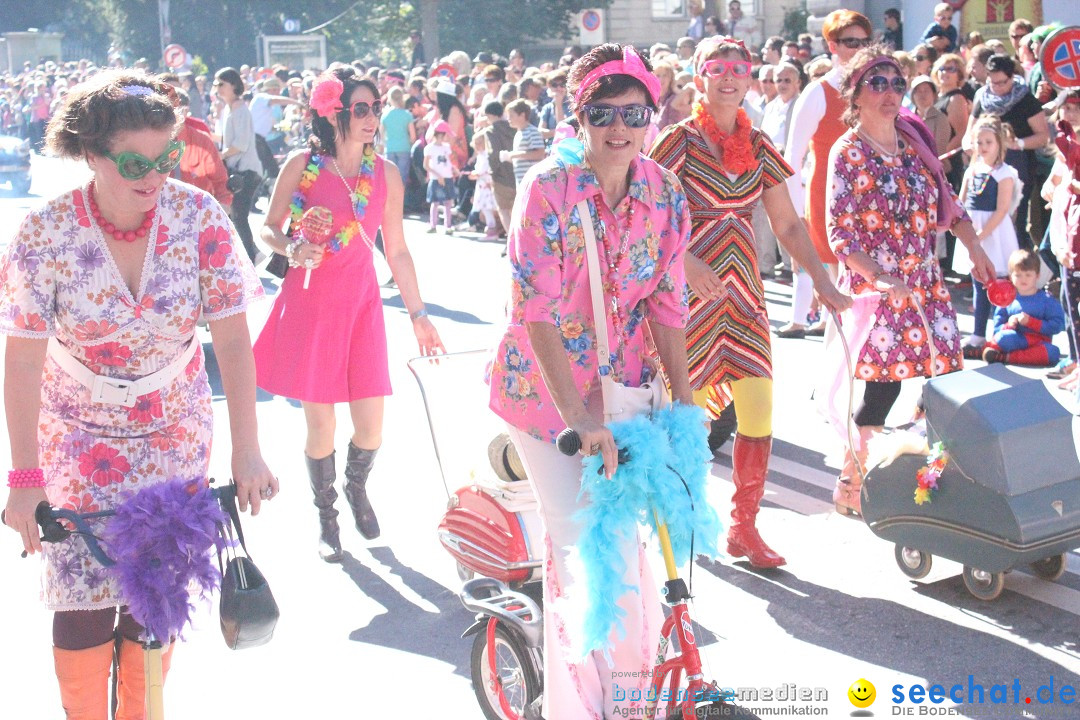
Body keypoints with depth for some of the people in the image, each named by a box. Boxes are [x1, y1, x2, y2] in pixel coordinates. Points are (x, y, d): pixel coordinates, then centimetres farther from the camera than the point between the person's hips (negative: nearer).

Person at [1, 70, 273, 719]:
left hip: (177, 440, 2)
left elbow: (233, 340, -12)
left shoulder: (200, 219, -15)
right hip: (80, 441, -1)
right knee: (85, 598, -2)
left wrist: (247, 449, -14)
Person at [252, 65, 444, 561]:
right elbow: (269, 228, 4)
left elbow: (397, 250, 7)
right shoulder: (301, 167, -6)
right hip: (310, 302, -2)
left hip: (362, 301, 2)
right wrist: (292, 249, -19)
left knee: (371, 427, 1)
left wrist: (418, 314, 7)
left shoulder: (385, 173, 2)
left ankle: (357, 486, 35)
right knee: (320, 423, 3)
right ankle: (326, 515, 28)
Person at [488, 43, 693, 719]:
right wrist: (579, 416, -26)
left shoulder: (666, 194, -4)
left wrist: (684, 399, -3)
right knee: (578, 546, -1)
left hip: (621, 385, 4)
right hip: (546, 386, -4)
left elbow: (668, 303, 2)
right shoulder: (549, 188, -18)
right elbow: (538, 311, -21)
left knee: (621, 541, 8)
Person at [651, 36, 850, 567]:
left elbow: (787, 226, 13)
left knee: (759, 412, 0)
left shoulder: (758, 146, 9)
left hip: (743, 293, 5)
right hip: (690, 291, -4)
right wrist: (685, 262, -24)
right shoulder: (679, 141, -6)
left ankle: (743, 528, 15)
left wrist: (823, 283, 6)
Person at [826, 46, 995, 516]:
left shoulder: (915, 139, 8)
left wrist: (976, 250, 7)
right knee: (883, 388, -5)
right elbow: (838, 232, -14)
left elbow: (946, 201, 16)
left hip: (925, 282, 6)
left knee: (949, 375, 1)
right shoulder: (848, 153, -9)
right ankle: (849, 486, 11)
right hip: (873, 285, -6)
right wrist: (879, 278, -25)